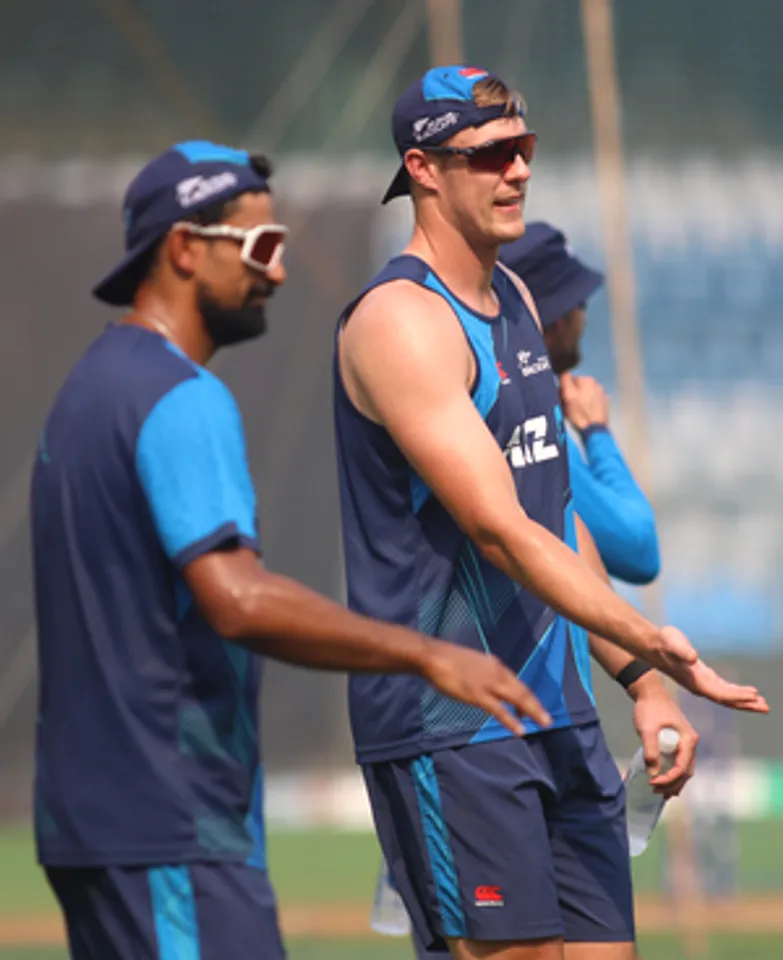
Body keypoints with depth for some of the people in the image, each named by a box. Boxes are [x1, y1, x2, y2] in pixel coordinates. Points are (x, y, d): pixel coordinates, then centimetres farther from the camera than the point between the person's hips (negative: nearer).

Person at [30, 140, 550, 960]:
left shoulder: (95, 385, 17)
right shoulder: (182, 399, -14)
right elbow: (238, 599, -25)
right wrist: (426, 655, -23)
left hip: (91, 809, 10)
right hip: (170, 830, -10)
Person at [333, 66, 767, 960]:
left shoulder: (513, 299, 15)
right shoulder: (400, 320, -14)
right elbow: (498, 528, -22)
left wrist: (639, 684, 15)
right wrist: (648, 643, -29)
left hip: (558, 712, 9)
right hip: (448, 727, -9)